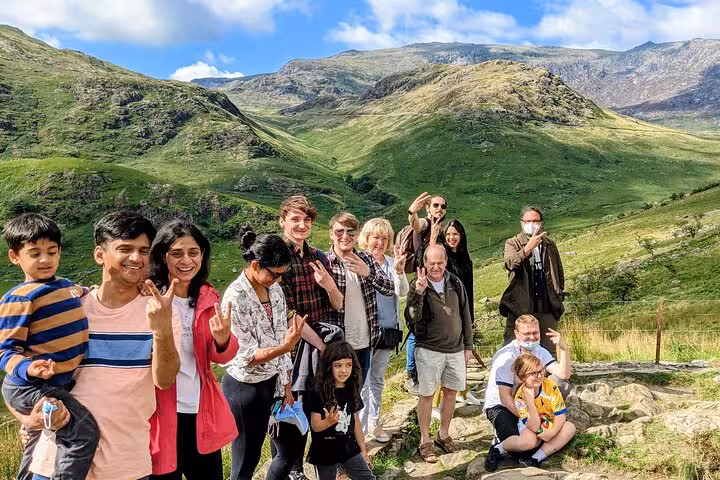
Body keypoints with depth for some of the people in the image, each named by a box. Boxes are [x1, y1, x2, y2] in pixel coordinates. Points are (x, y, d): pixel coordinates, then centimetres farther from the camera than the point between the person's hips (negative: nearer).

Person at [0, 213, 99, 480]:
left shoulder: (68, 286, 4)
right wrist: (27, 369, -37)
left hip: (60, 384, 9)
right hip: (28, 387, -9)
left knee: (42, 442, 28)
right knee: (84, 431, -21)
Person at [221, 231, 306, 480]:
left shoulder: (274, 289, 1)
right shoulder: (235, 297, -20)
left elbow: (281, 337, 7)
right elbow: (247, 355, -21)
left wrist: (287, 385, 8)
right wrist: (285, 347, -37)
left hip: (272, 382, 7)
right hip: (246, 387, -7)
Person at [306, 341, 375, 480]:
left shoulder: (351, 390, -1)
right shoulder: (319, 393, -17)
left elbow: (355, 420, 9)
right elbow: (315, 426, -17)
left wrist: (362, 448, 13)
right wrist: (329, 421, -38)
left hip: (349, 449, 5)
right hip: (325, 453, -5)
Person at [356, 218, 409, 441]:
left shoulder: (392, 262, 5)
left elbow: (402, 292, -6)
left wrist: (399, 270, -24)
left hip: (388, 329, 6)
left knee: (377, 379, 19)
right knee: (362, 382, -3)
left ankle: (373, 422, 34)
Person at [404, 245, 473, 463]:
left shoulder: (455, 283, 0)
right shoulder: (417, 285, -11)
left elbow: (465, 314, 8)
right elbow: (412, 318, -23)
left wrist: (468, 346, 9)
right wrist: (418, 293, -37)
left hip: (455, 349, 4)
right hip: (429, 350, -4)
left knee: (450, 393, 13)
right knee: (427, 395, 5)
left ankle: (443, 435, 31)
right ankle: (425, 441, 19)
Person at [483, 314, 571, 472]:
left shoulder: (540, 352, -1)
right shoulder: (506, 357, -21)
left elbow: (563, 374, -16)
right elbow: (505, 397, -21)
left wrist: (564, 348, -28)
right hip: (499, 407, -7)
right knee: (525, 443, -33)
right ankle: (498, 449, -3)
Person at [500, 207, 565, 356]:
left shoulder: (550, 245, 15)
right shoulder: (512, 244, 3)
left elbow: (559, 273, 23)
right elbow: (510, 264, -18)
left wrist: (558, 295, 10)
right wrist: (528, 247, -30)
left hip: (547, 307, 3)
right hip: (519, 307, -3)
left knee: (548, 352, 9)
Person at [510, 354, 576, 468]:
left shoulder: (551, 386, -21)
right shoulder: (520, 397, -26)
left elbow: (561, 413, -17)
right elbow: (534, 427, -33)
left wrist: (553, 432, -35)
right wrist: (530, 401, -45)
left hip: (550, 426, 4)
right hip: (530, 426, -4)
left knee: (570, 428, -29)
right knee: (529, 441, -39)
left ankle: (537, 458, -29)